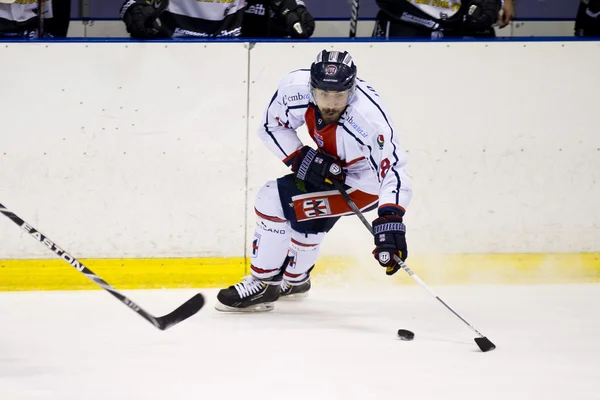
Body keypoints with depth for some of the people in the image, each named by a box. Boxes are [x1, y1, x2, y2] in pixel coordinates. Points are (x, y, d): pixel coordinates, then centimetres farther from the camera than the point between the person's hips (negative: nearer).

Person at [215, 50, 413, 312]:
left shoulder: (370, 120, -39)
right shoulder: (296, 88, -24)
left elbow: (393, 174, -42)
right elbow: (272, 126, -6)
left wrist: (390, 222, -54)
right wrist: (301, 158, -21)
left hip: (363, 182, -6)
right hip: (328, 165, 6)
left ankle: (263, 285, -3)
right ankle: (294, 281, 49)